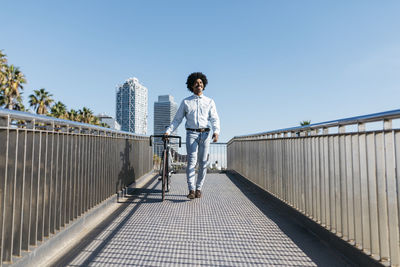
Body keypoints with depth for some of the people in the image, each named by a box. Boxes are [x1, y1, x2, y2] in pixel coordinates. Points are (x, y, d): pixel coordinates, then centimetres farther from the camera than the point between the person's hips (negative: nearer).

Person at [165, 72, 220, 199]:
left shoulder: (209, 101, 13)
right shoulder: (186, 102, 11)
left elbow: (214, 119, 3)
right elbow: (177, 119, 11)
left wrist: (216, 132, -16)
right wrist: (168, 131, -3)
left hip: (205, 133, 1)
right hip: (191, 133, -1)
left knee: (203, 162, 2)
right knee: (192, 161, -11)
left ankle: (199, 188, 15)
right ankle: (191, 190, -7)